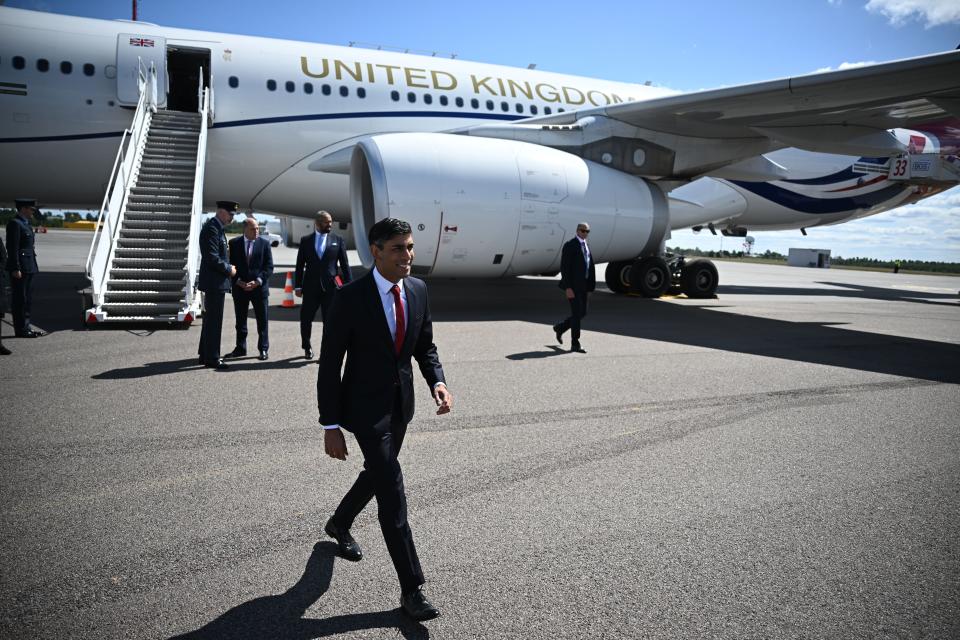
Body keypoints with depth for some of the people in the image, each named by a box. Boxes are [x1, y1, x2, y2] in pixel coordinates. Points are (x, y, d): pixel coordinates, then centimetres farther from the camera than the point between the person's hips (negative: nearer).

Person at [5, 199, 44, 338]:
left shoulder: (26, 223, 18)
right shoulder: (14, 223, -11)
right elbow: (12, 248, -16)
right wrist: (15, 269, -20)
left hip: (29, 267, 9)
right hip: (20, 268, -9)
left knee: (27, 299, 12)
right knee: (19, 299, -4)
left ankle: (26, 327, 19)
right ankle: (21, 329, 0)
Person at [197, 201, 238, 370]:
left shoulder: (217, 228, 14)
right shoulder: (211, 229, -17)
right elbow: (212, 258, -24)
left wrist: (228, 267, 8)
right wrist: (229, 269, -13)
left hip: (215, 282, 10)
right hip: (214, 282, -10)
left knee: (211, 319, 17)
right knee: (214, 320, -3)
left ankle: (205, 354, 27)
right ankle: (212, 358, 4)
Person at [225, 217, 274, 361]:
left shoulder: (264, 244, 1)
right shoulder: (234, 243, 2)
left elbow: (269, 267, -2)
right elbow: (230, 264, 2)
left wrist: (257, 281, -13)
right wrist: (238, 281, -10)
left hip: (259, 287, -1)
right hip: (239, 288, 1)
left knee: (262, 321, 2)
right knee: (240, 321, 9)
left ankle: (263, 349, 10)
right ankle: (240, 348, 20)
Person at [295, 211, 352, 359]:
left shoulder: (338, 240, 3)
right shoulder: (306, 240, 5)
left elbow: (344, 265, 2)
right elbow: (300, 265, 7)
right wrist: (298, 286, 3)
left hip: (330, 286, -1)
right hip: (310, 286, 1)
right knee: (306, 319, 9)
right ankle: (306, 347, 30)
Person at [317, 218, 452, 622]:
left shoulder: (418, 290, -2)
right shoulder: (350, 298, -19)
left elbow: (425, 346, 8)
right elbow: (330, 365, -14)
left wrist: (437, 382, -11)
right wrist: (330, 428, -14)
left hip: (400, 403, 6)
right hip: (364, 406, -6)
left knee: (377, 473, 24)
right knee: (392, 491, -8)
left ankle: (339, 524, 54)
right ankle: (412, 588, 4)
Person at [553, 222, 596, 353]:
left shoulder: (586, 245, 15)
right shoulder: (570, 245, -10)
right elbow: (564, 267, -15)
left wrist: (590, 286, 13)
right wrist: (568, 288, -21)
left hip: (583, 285, 8)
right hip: (573, 285, -8)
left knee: (582, 313, 11)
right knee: (577, 313, -6)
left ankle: (560, 328, 32)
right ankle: (575, 344, 3)